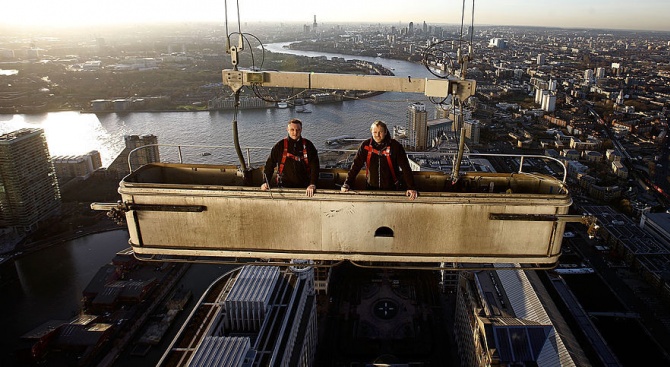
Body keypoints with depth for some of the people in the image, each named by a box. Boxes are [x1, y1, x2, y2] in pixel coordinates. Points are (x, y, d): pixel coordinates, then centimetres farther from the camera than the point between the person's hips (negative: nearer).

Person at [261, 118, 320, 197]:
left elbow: (314, 166, -5)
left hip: (304, 187, 1)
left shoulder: (308, 145, 1)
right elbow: (270, 164, 5)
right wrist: (266, 182, -6)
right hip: (284, 187, 0)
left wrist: (312, 184, -17)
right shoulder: (280, 145, 1)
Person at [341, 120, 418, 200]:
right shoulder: (365, 145, -5)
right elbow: (356, 165, -3)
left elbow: (405, 168, -11)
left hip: (391, 189, -1)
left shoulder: (395, 146, -11)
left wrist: (411, 188, -18)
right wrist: (347, 184, -11)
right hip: (372, 188, 2)